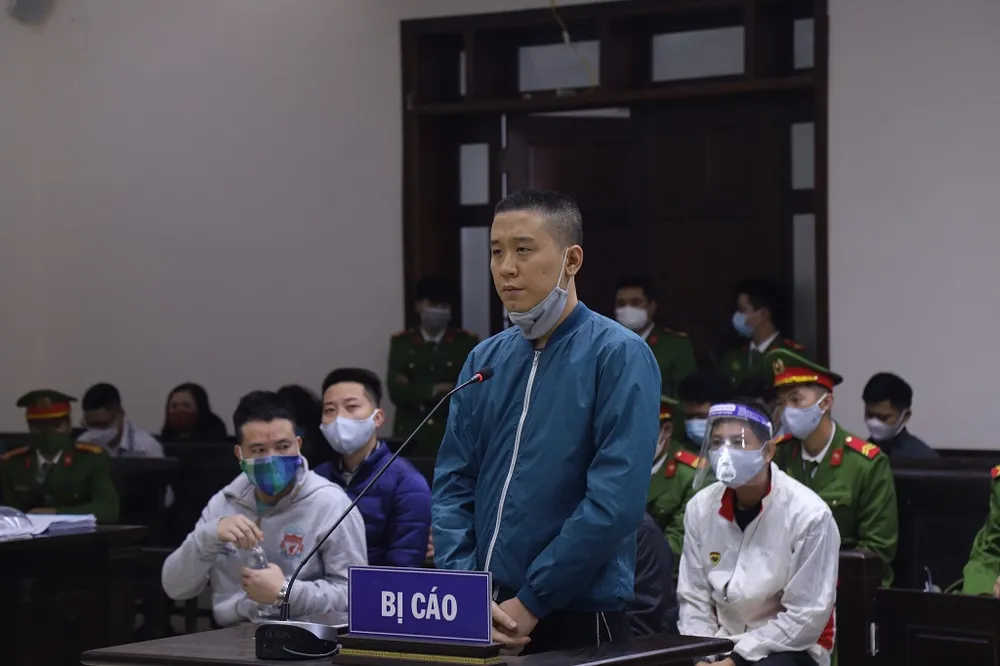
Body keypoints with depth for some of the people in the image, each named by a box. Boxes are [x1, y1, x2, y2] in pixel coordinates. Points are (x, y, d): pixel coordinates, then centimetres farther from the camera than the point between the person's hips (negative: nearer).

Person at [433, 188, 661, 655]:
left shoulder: (619, 357, -9)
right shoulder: (485, 360, 8)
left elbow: (614, 502, -17)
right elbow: (453, 484, 7)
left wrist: (529, 604, -16)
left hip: (576, 618, -5)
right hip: (482, 617, 5)